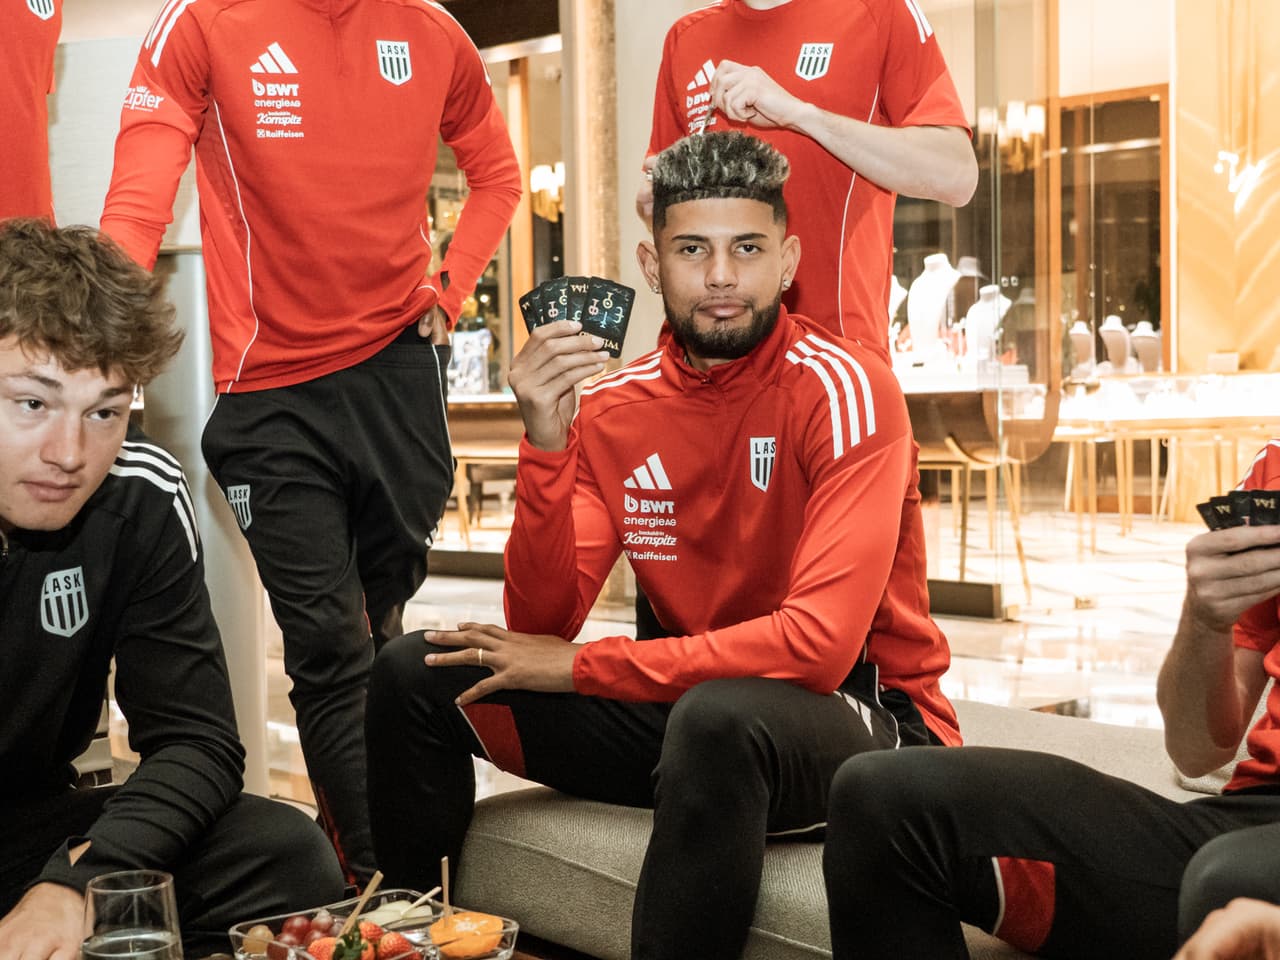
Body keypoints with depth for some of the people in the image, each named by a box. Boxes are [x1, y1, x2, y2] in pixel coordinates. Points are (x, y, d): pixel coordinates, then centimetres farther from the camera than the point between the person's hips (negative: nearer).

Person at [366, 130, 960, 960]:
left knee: (719, 714, -39)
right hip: (690, 701, 5)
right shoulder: (615, 407, 0)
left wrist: (581, 666, -19)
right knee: (417, 676, -1)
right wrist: (546, 445, -21)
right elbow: (543, 625, -6)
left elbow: (821, 642, -26)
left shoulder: (844, 389, -16)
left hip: (865, 717, -5)